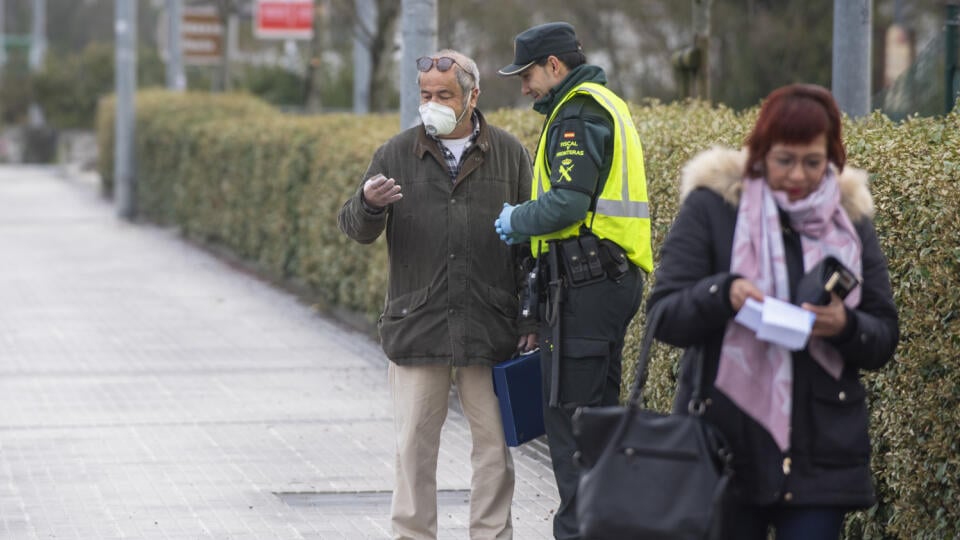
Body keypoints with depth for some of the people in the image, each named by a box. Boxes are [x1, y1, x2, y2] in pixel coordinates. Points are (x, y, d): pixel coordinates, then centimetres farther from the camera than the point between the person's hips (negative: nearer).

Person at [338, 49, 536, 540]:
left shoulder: (508, 155, 5)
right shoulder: (397, 154, 6)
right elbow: (355, 229, 2)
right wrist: (368, 203, -22)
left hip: (489, 328, 0)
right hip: (416, 327, 0)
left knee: (493, 441, 5)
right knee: (414, 443, 4)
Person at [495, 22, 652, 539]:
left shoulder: (577, 114, -11)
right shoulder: (606, 106, 21)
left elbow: (568, 203, -22)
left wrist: (517, 220, -6)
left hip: (584, 283, -10)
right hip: (615, 278, 10)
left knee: (568, 412, -7)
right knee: (597, 410, 14)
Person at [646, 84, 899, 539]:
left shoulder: (851, 220, 9)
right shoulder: (712, 206, -1)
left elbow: (884, 340, 10)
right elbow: (663, 314, -5)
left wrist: (846, 327, -13)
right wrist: (723, 294, -25)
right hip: (725, 446, -2)